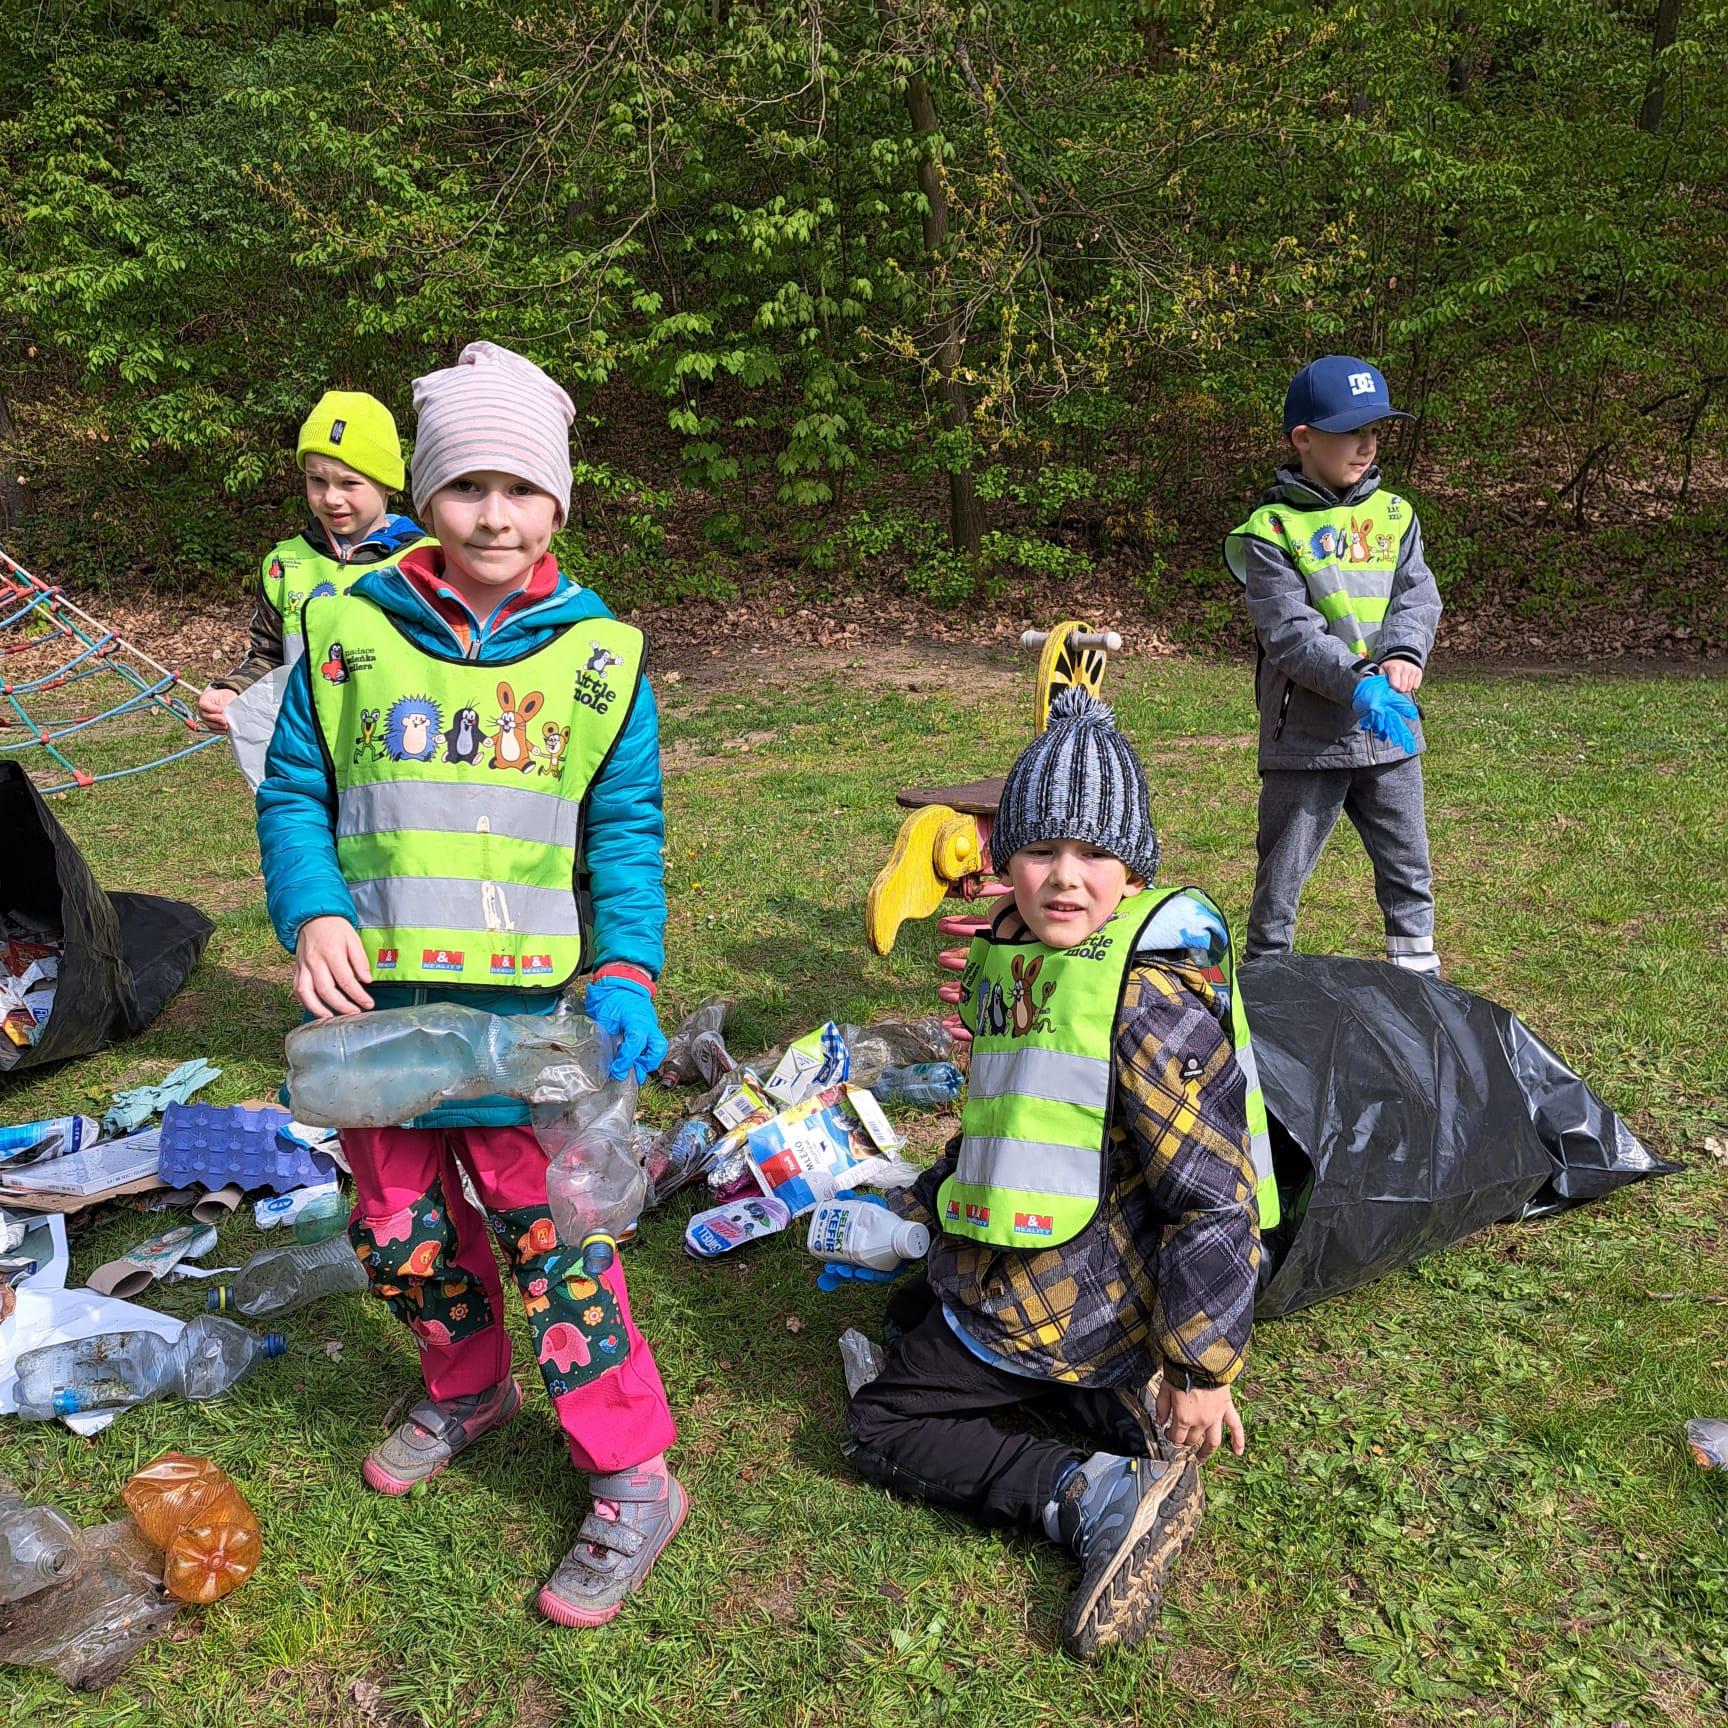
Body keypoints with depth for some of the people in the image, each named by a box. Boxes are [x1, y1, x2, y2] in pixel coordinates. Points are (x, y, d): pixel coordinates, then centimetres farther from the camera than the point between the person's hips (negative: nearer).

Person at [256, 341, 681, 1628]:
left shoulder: (601, 655, -1)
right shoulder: (349, 632, 0)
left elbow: (627, 831, 0)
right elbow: (294, 793, 5)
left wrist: (626, 970, -13)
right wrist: (314, 916, -12)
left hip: (527, 1014, -3)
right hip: (375, 1008, 3)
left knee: (550, 1233, -1)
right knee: (401, 1231, 18)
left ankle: (634, 1485, 17)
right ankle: (467, 1391, 47)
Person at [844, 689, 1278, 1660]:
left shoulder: (1152, 999, -26)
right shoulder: (1008, 963, 2)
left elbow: (1213, 1199, -25)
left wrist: (1202, 1368, -20)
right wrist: (917, 1208, 21)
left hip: (1061, 1308, -9)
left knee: (879, 1427, 2)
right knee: (911, 1312, 31)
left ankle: (1093, 1499, -12)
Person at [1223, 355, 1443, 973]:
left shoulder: (1395, 515, 9)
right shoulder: (1272, 529, -8)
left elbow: (1418, 595, -1)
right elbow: (1289, 633, -17)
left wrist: (1403, 656, -22)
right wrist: (1359, 683, -30)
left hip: (1392, 729, 5)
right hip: (1307, 734, -5)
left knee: (1407, 865, 17)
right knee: (1281, 874, 6)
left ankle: (1417, 967, 34)